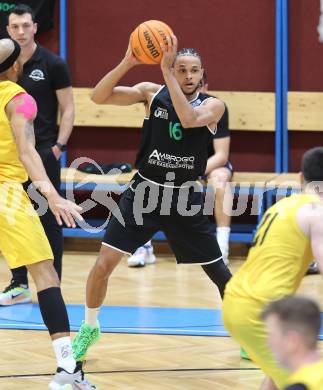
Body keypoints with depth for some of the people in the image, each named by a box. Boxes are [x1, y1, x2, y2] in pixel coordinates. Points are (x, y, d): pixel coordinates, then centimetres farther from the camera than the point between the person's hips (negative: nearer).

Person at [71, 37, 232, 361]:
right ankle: (90, 327, 15)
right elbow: (98, 97, -16)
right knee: (104, 263, -7)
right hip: (145, 191, 0)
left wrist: (165, 71, -31)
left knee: (219, 273, 4)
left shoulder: (212, 105, -7)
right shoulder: (152, 93, -5)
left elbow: (188, 119, -30)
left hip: (185, 197, 0)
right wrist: (127, 63, -31)